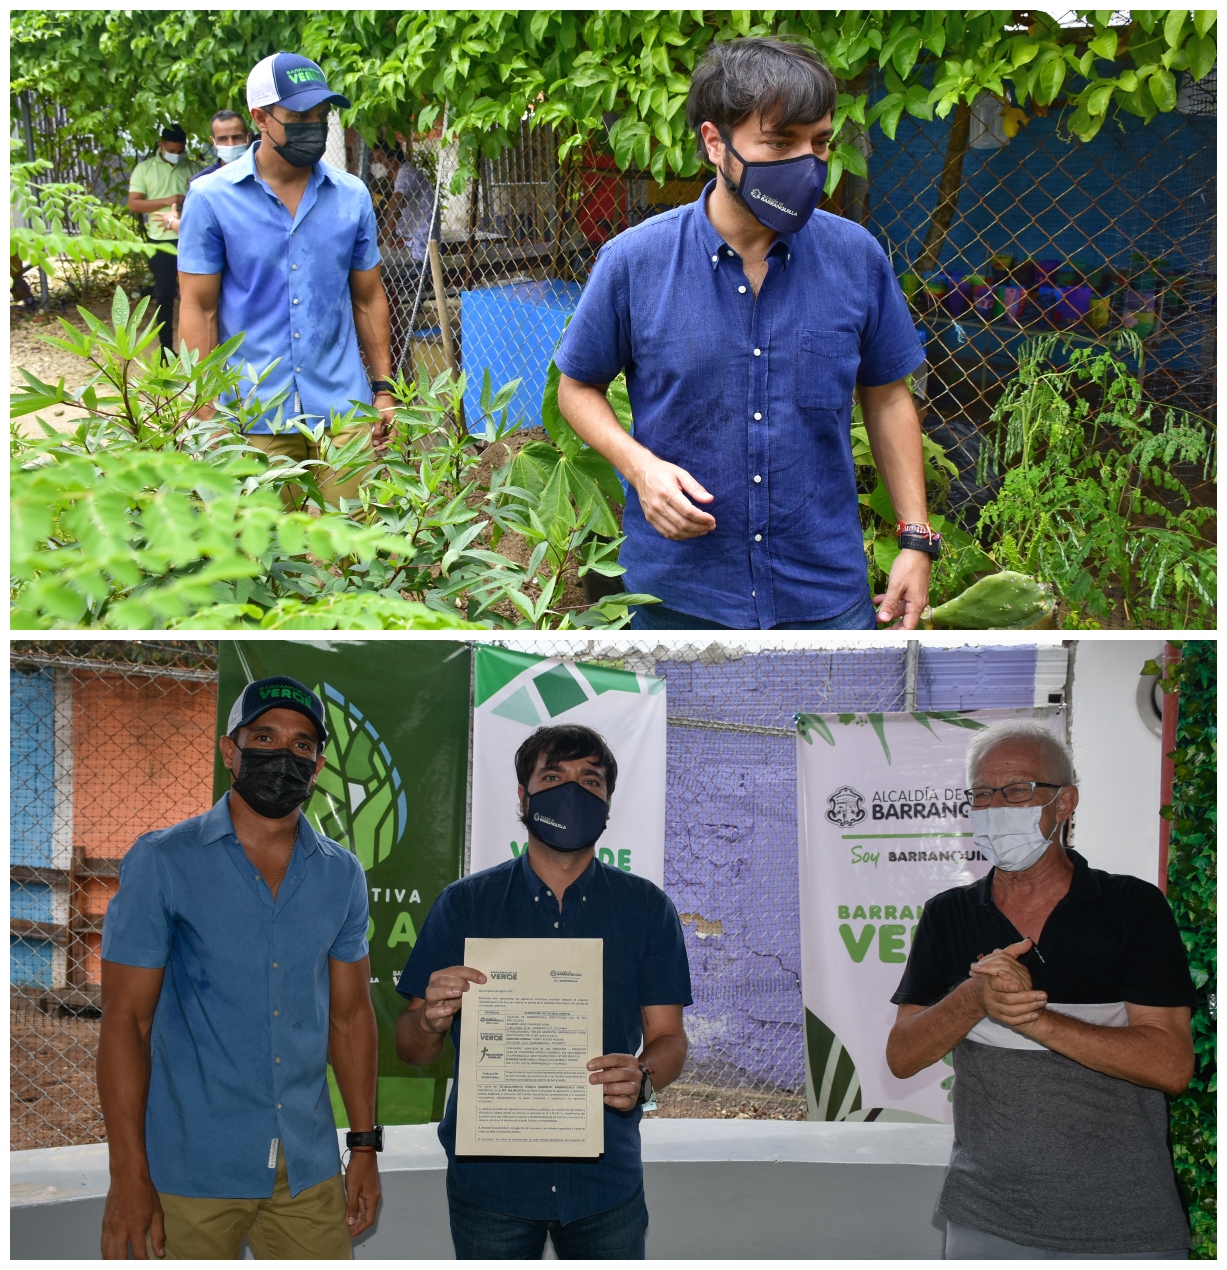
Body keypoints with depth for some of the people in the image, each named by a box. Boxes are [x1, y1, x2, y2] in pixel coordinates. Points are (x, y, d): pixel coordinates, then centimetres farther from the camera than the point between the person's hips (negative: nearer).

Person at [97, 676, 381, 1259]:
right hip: (193, 1169, -4)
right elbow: (126, 1020, -8)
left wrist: (364, 1145, 8)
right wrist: (128, 1176, -13)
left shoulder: (341, 874, 8)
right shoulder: (161, 862, -5)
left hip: (308, 1167, 4)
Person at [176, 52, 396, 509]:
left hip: (343, 407, 2)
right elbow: (199, 310, -2)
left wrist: (383, 388, 7)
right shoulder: (211, 198, -3)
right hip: (255, 416, -2)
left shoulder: (352, 196, 7)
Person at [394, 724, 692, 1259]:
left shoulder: (646, 909, 5)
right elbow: (411, 1048, 3)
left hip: (605, 1175, 1)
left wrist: (642, 1077, -21)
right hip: (488, 1172, 0)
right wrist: (432, 1020, -21)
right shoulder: (465, 904, 3)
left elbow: (668, 1035, 2)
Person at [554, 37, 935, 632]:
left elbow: (886, 396, 8)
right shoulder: (633, 261, -8)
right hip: (678, 598, -1)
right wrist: (639, 465, -15)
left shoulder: (856, 257, -3)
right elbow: (579, 387, 4)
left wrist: (916, 539, 4)